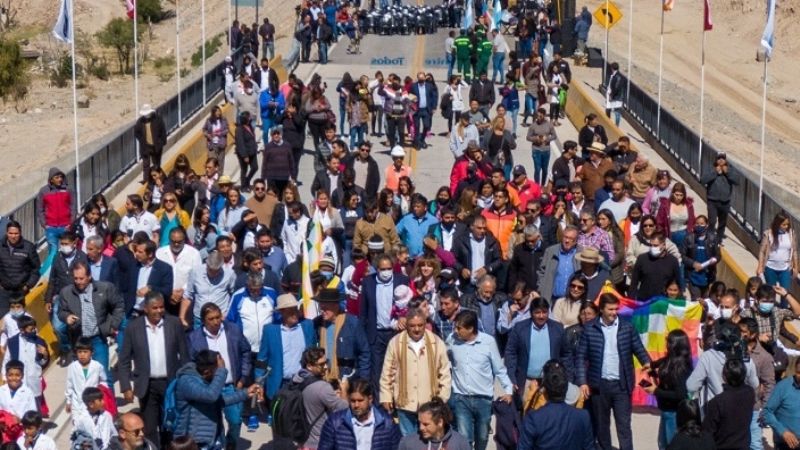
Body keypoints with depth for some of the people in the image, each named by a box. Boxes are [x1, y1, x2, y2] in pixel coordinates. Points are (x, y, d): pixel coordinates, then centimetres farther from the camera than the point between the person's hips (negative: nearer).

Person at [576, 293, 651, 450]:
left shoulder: (627, 328, 1)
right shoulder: (589, 328, -1)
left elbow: (639, 349, 2)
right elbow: (581, 357, 0)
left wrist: (647, 362, -19)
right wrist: (582, 382, -7)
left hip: (621, 384, 0)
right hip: (599, 385, 1)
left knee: (624, 425, -1)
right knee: (601, 425, 11)